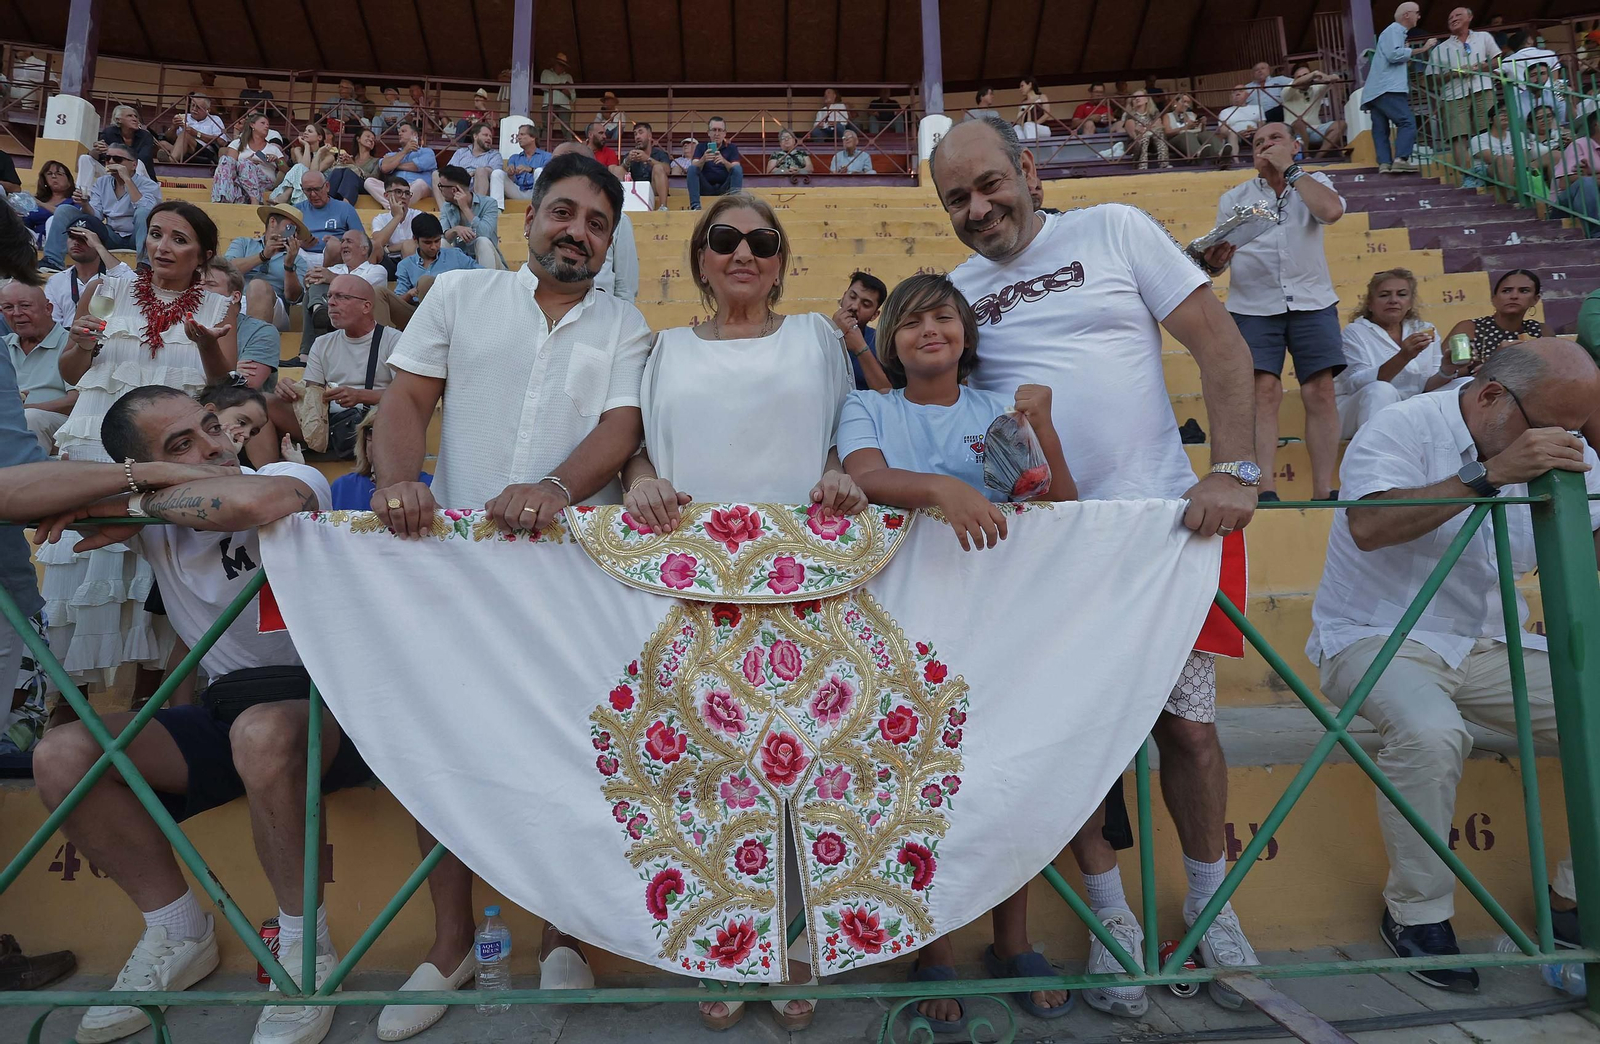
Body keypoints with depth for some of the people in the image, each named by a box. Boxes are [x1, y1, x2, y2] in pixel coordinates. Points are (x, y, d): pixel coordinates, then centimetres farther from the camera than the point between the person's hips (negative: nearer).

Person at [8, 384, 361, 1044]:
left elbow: (255, 501, -40)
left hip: (326, 700, -6)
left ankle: (305, 943, -15)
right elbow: (8, 493, -9)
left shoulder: (291, 479, -13)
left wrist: (140, 504, -21)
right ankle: (179, 937, 7)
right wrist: (150, 476, -18)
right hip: (230, 706, 6)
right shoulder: (156, 516, 2)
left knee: (262, 731, -38)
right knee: (61, 756, -10)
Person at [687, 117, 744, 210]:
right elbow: (694, 168, -7)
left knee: (738, 168, -23)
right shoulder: (701, 147, 9)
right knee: (692, 168, -22)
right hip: (706, 188, 1)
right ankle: (695, 206, -35)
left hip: (725, 188, -1)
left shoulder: (731, 147, 7)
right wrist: (703, 159, -28)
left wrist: (724, 161, -28)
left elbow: (735, 170, -8)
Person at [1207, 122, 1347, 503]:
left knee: (1321, 391, -6)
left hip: (1312, 302, 1)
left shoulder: (1314, 182, 10)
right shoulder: (1233, 198, 12)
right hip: (1254, 305, 0)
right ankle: (1265, 490, -15)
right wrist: (1213, 261, -17)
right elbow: (1217, 255, 8)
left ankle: (1323, 492, -3)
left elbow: (1331, 210, -13)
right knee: (1263, 390, -14)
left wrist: (1290, 169, -6)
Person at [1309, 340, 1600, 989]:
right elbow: (1369, 526, -31)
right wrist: (1489, 473, -33)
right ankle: (1416, 913, -11)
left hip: (1493, 645, 7)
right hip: (1379, 638, -6)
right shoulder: (1405, 428, -13)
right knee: (1431, 733, -34)